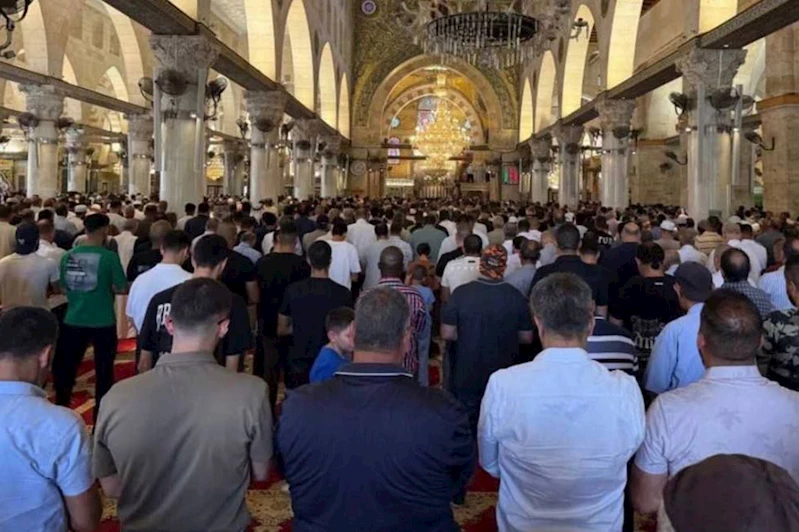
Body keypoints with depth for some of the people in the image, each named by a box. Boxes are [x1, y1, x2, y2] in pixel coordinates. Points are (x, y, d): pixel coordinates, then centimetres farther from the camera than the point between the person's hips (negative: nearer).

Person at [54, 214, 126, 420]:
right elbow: (122, 288, -9)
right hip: (103, 322, -3)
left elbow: (63, 287, 9)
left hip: (74, 320, 3)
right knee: (103, 371, 11)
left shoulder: (68, 256, -2)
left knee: (66, 368, 17)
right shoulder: (109, 256, -13)